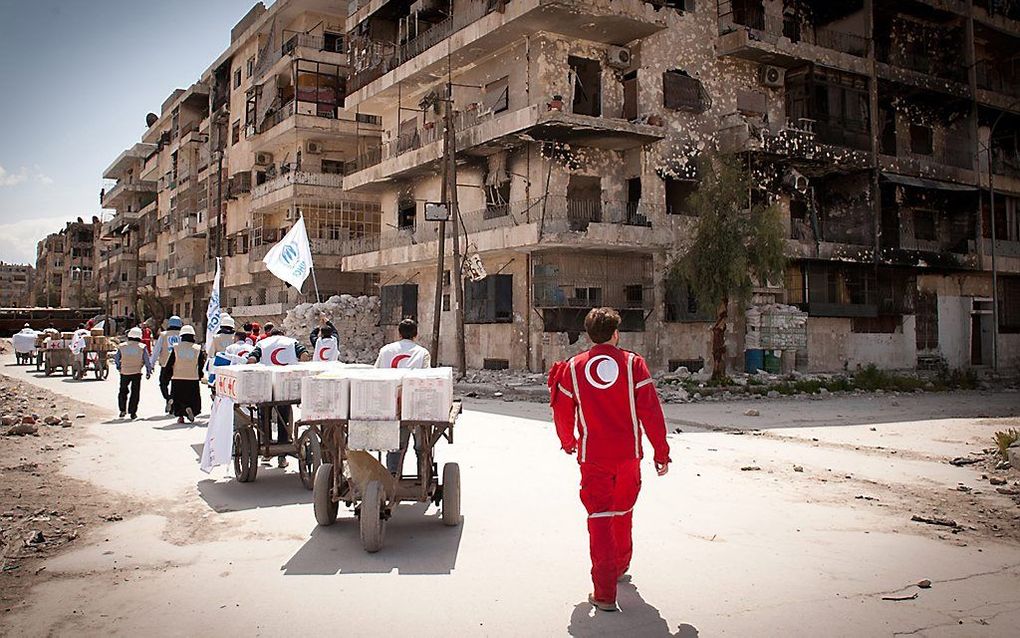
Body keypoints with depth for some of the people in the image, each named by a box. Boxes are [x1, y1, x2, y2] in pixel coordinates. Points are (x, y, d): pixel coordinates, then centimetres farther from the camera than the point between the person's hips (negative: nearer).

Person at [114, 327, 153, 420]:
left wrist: (119, 367, 26)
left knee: (123, 391, 19)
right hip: (136, 373, -2)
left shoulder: (122, 347, -1)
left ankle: (123, 410, 11)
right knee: (135, 393, 5)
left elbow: (116, 358, 8)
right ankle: (133, 413, 4)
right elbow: (147, 360, -4)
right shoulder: (142, 347, -6)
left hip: (124, 372, 2)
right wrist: (148, 372, 8)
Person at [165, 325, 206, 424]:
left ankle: (180, 416, 2)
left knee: (178, 398, 11)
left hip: (177, 378, 1)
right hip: (193, 378, -1)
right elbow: (201, 364, 3)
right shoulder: (198, 349, 0)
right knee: (194, 397, 9)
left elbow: (170, 363, 2)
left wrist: (169, 375, 12)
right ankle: (190, 408, -17)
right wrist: (200, 375, 16)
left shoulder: (176, 348, 0)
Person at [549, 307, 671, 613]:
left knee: (599, 518, 2)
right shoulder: (633, 364, -5)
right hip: (629, 455, 1)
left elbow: (563, 413, 6)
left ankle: (605, 593, -5)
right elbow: (651, 412, -7)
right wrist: (661, 452, 0)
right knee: (623, 513, 22)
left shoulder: (573, 367, -2)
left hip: (592, 457, -1)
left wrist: (568, 442, 25)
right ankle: (621, 566, 43)